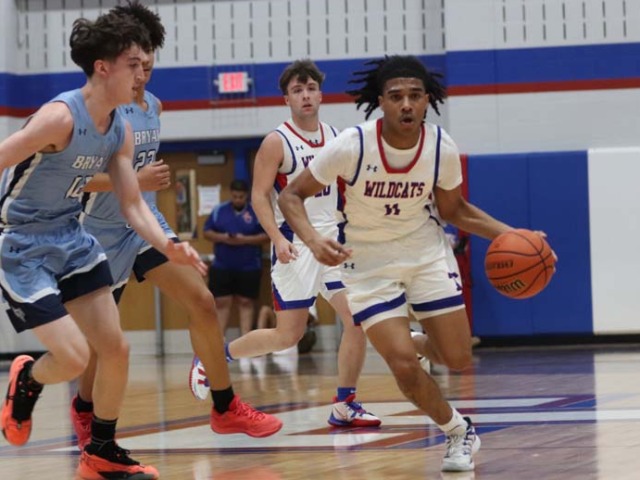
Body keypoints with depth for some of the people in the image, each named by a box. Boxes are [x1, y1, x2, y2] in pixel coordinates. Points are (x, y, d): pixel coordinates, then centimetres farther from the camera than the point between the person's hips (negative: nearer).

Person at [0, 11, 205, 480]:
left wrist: (169, 246, -13)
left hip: (70, 238, 8)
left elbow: (133, 204, 5)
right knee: (74, 358, -13)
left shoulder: (121, 132, 0)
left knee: (116, 349, 6)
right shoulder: (61, 116, -26)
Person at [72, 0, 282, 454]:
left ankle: (226, 408, 0)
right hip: (106, 231, -7)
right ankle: (85, 409, 36)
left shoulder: (153, 106, 6)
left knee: (202, 302, -6)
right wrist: (135, 180, -30)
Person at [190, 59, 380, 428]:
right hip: (295, 243, -5)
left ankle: (344, 407, -1)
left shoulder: (336, 138, 9)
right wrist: (278, 239, -23)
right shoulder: (277, 142, -7)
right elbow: (259, 196, -10)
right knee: (289, 335, -4)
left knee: (359, 317, -9)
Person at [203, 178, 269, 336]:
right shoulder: (219, 210, 6)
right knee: (222, 303, 2)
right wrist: (222, 238, -13)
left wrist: (246, 240, -17)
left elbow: (267, 235, -5)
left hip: (249, 267, -2)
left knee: (246, 302, 2)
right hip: (221, 266, 2)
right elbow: (207, 232, 6)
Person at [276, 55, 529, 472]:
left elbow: (453, 210, 4)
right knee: (404, 365, -16)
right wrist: (314, 240, -33)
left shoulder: (442, 148, -14)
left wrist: (509, 234, -10)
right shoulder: (352, 146, -24)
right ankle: (459, 433, 11)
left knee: (458, 359, 0)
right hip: (368, 262, -2)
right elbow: (292, 195, -14)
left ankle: (431, 343, 39)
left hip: (426, 252, 3)